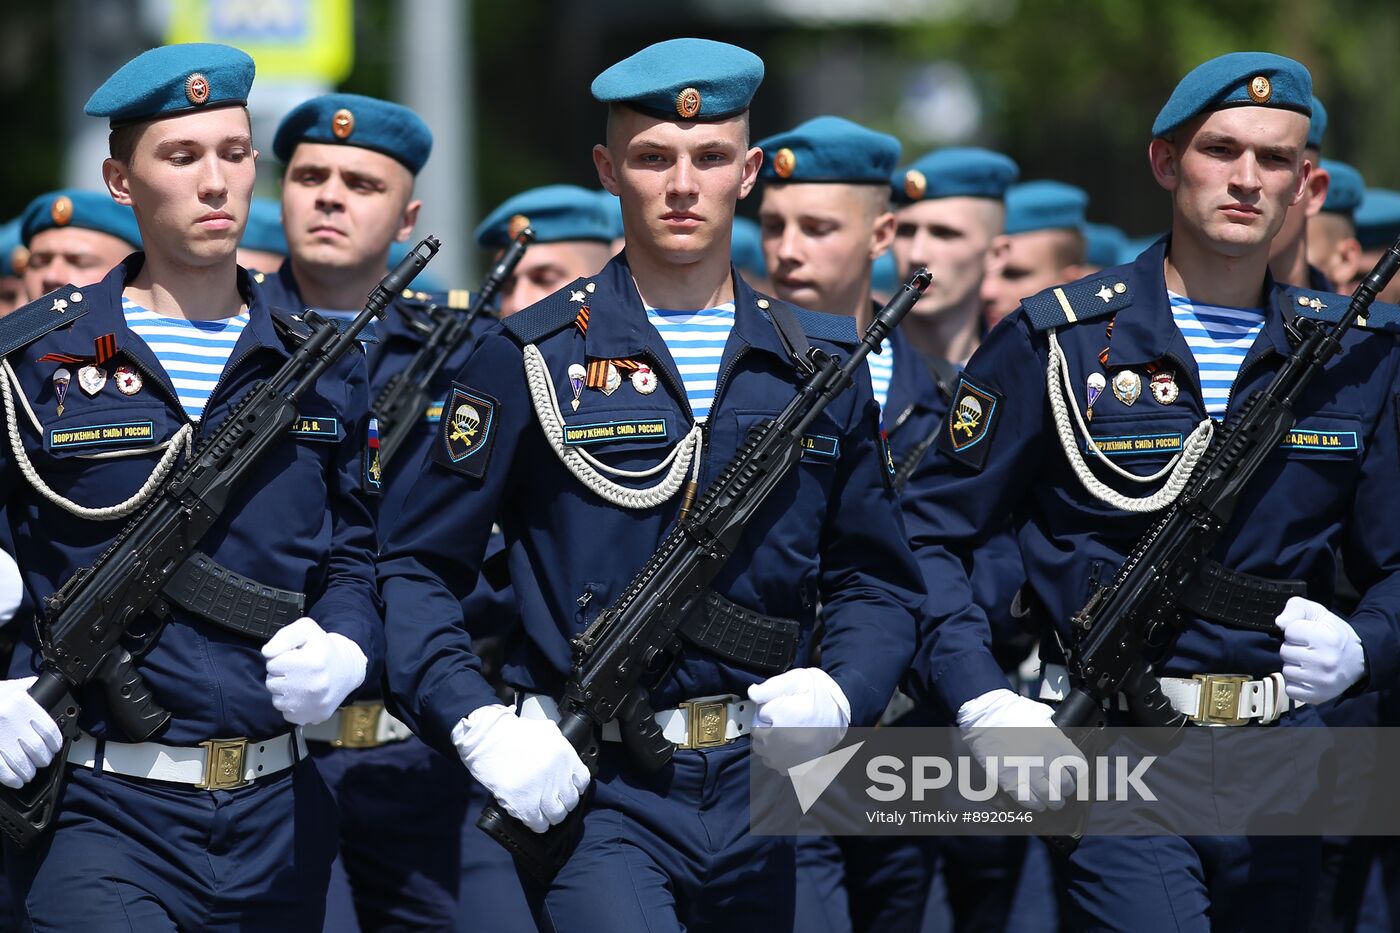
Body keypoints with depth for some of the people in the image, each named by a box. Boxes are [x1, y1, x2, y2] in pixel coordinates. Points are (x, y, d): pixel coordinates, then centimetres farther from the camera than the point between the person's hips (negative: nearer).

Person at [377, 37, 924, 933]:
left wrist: (840, 692, -5)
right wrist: (478, 724, -14)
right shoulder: (529, 360, 0)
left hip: (756, 791, 4)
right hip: (587, 790, -4)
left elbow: (878, 582, 15)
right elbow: (417, 570, 1)